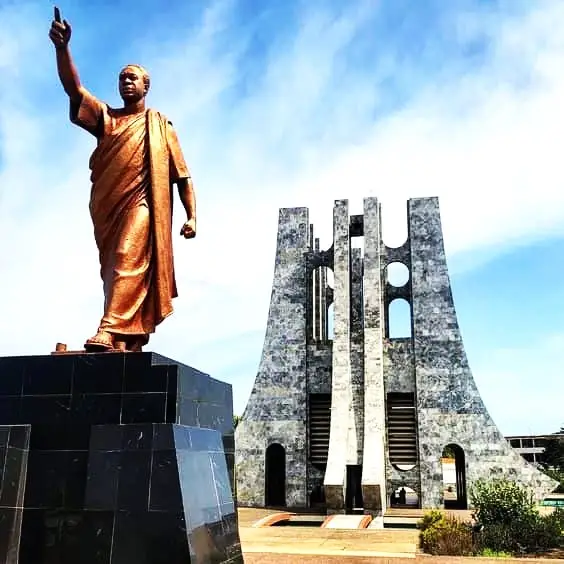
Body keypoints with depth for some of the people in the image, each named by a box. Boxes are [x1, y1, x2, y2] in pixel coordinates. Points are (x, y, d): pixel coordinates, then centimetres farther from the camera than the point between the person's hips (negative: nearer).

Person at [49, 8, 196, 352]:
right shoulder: (105, 117, 21)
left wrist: (192, 216, -3)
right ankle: (129, 345, 5)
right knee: (116, 270, 2)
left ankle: (110, 333, -33)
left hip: (141, 205, -4)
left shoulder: (160, 125, 15)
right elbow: (74, 88, 4)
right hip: (106, 207, 4)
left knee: (128, 261, -23)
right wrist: (62, 47, -12)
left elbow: (182, 175, 9)